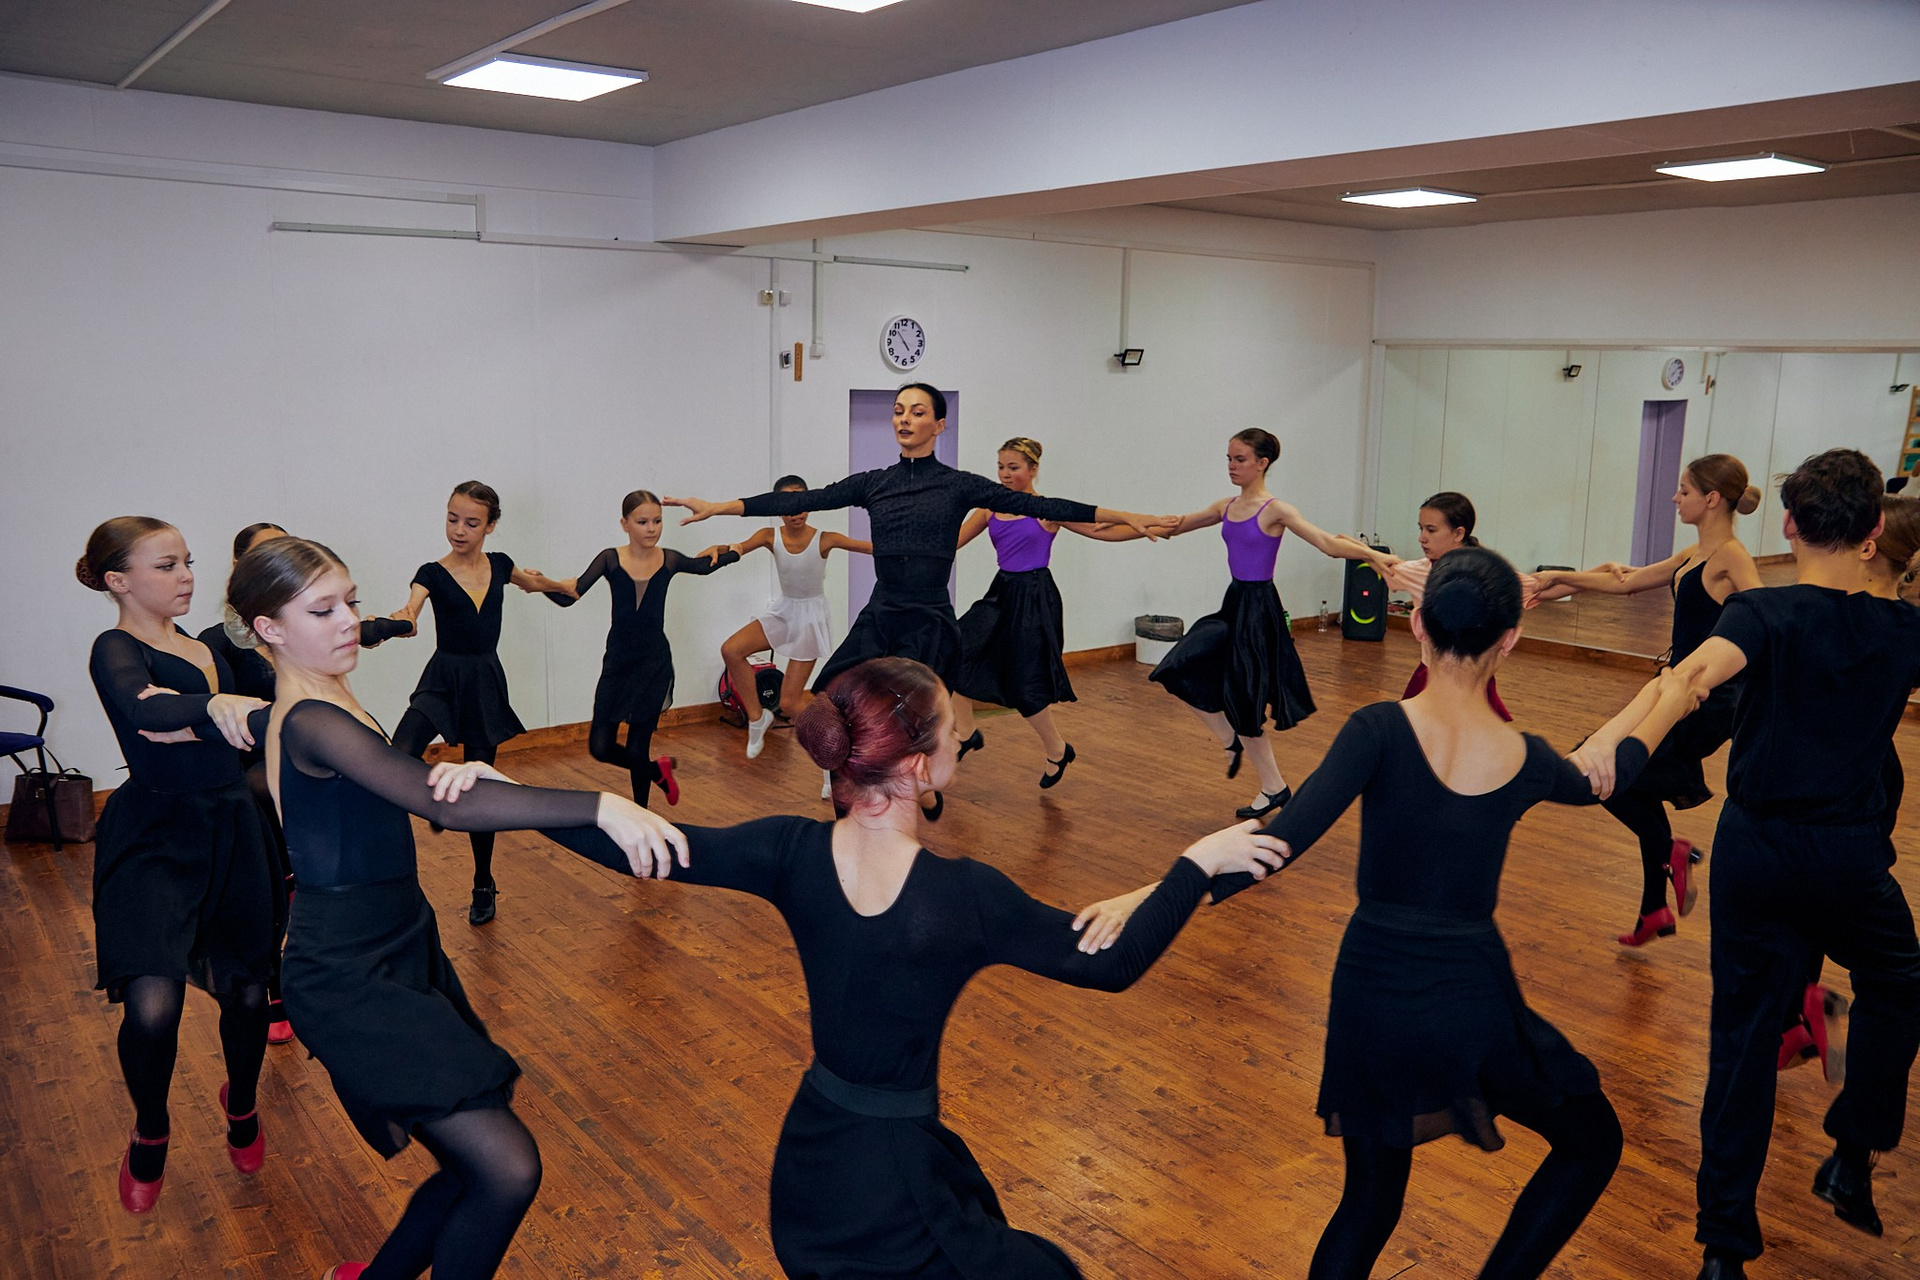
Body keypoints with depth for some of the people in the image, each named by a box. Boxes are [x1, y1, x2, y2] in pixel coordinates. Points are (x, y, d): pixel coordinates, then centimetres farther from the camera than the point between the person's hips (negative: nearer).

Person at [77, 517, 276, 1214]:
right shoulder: (116, 650, -9)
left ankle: (241, 1107, 40)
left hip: (231, 830, 6)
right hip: (154, 840, -6)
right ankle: (149, 1133, 11)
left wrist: (180, 723, -20)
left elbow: (249, 728, -2)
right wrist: (214, 705, -51)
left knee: (248, 990, 11)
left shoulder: (206, 648, 11)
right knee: (152, 1005, -19)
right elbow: (140, 706, -33)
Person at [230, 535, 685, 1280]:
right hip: (353, 981, -9)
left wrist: (469, 775, -21)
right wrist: (601, 807, -40)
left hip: (400, 958, 9)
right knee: (507, 1170, -13)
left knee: (480, 1169, 12)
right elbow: (445, 807, -32)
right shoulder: (311, 722, -19)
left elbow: (420, 790, 5)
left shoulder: (324, 705, 10)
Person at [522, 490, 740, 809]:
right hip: (617, 663, 1)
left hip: (654, 664, -1)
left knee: (637, 749, 2)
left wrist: (729, 552, 0)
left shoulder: (669, 561, -2)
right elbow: (570, 596, -19)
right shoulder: (610, 559, -7)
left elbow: (705, 566, 19)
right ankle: (657, 770, 28)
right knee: (600, 748, -1)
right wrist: (547, 586, -40)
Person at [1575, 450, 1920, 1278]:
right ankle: (1852, 1155, 29)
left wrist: (1611, 740, -47)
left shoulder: (1765, 614, -13)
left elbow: (1695, 671, -35)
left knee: (1744, 1033, 8)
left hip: (1758, 848, -1)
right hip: (1853, 855, 1)